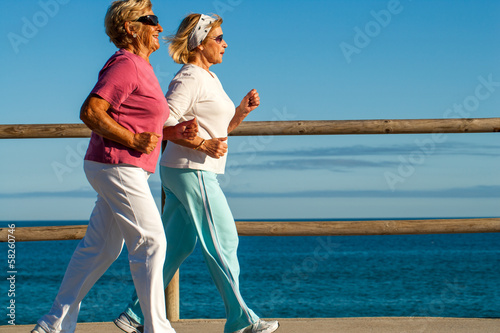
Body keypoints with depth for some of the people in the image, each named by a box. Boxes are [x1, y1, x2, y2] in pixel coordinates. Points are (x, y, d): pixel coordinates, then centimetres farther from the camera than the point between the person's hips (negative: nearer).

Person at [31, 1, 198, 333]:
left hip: (125, 170, 10)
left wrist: (177, 131, 9)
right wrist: (133, 140, -20)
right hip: (118, 166, -10)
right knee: (151, 243, -6)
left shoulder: (140, 68, 19)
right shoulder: (125, 64, -12)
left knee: (99, 248, 12)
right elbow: (90, 111, -21)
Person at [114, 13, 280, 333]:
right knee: (223, 242, -3)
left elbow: (221, 129, 23)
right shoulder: (190, 79, -12)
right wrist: (203, 145, -22)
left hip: (181, 173, 10)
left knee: (175, 246, 9)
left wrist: (243, 109, 7)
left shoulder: (210, 79, 18)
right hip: (192, 172, -10)